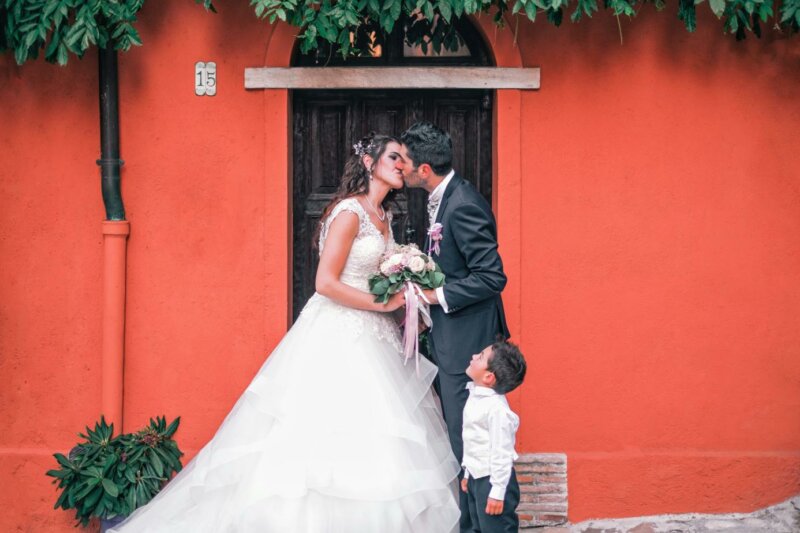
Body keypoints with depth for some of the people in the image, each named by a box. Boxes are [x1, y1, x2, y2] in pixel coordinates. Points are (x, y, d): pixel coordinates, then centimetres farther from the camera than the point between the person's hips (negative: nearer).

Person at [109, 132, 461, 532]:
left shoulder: (383, 217, 14)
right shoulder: (349, 212, -12)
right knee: (327, 434, -8)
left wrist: (402, 299, 3)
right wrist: (382, 303, -13)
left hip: (370, 336, 9)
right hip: (339, 338, -9)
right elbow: (326, 283, -18)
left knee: (371, 436, 4)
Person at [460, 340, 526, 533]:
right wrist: (468, 474, 22)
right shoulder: (476, 397, 4)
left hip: (493, 480, -10)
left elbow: (501, 453, -25)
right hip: (476, 478, 10)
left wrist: (497, 493, -23)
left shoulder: (496, 409, -26)